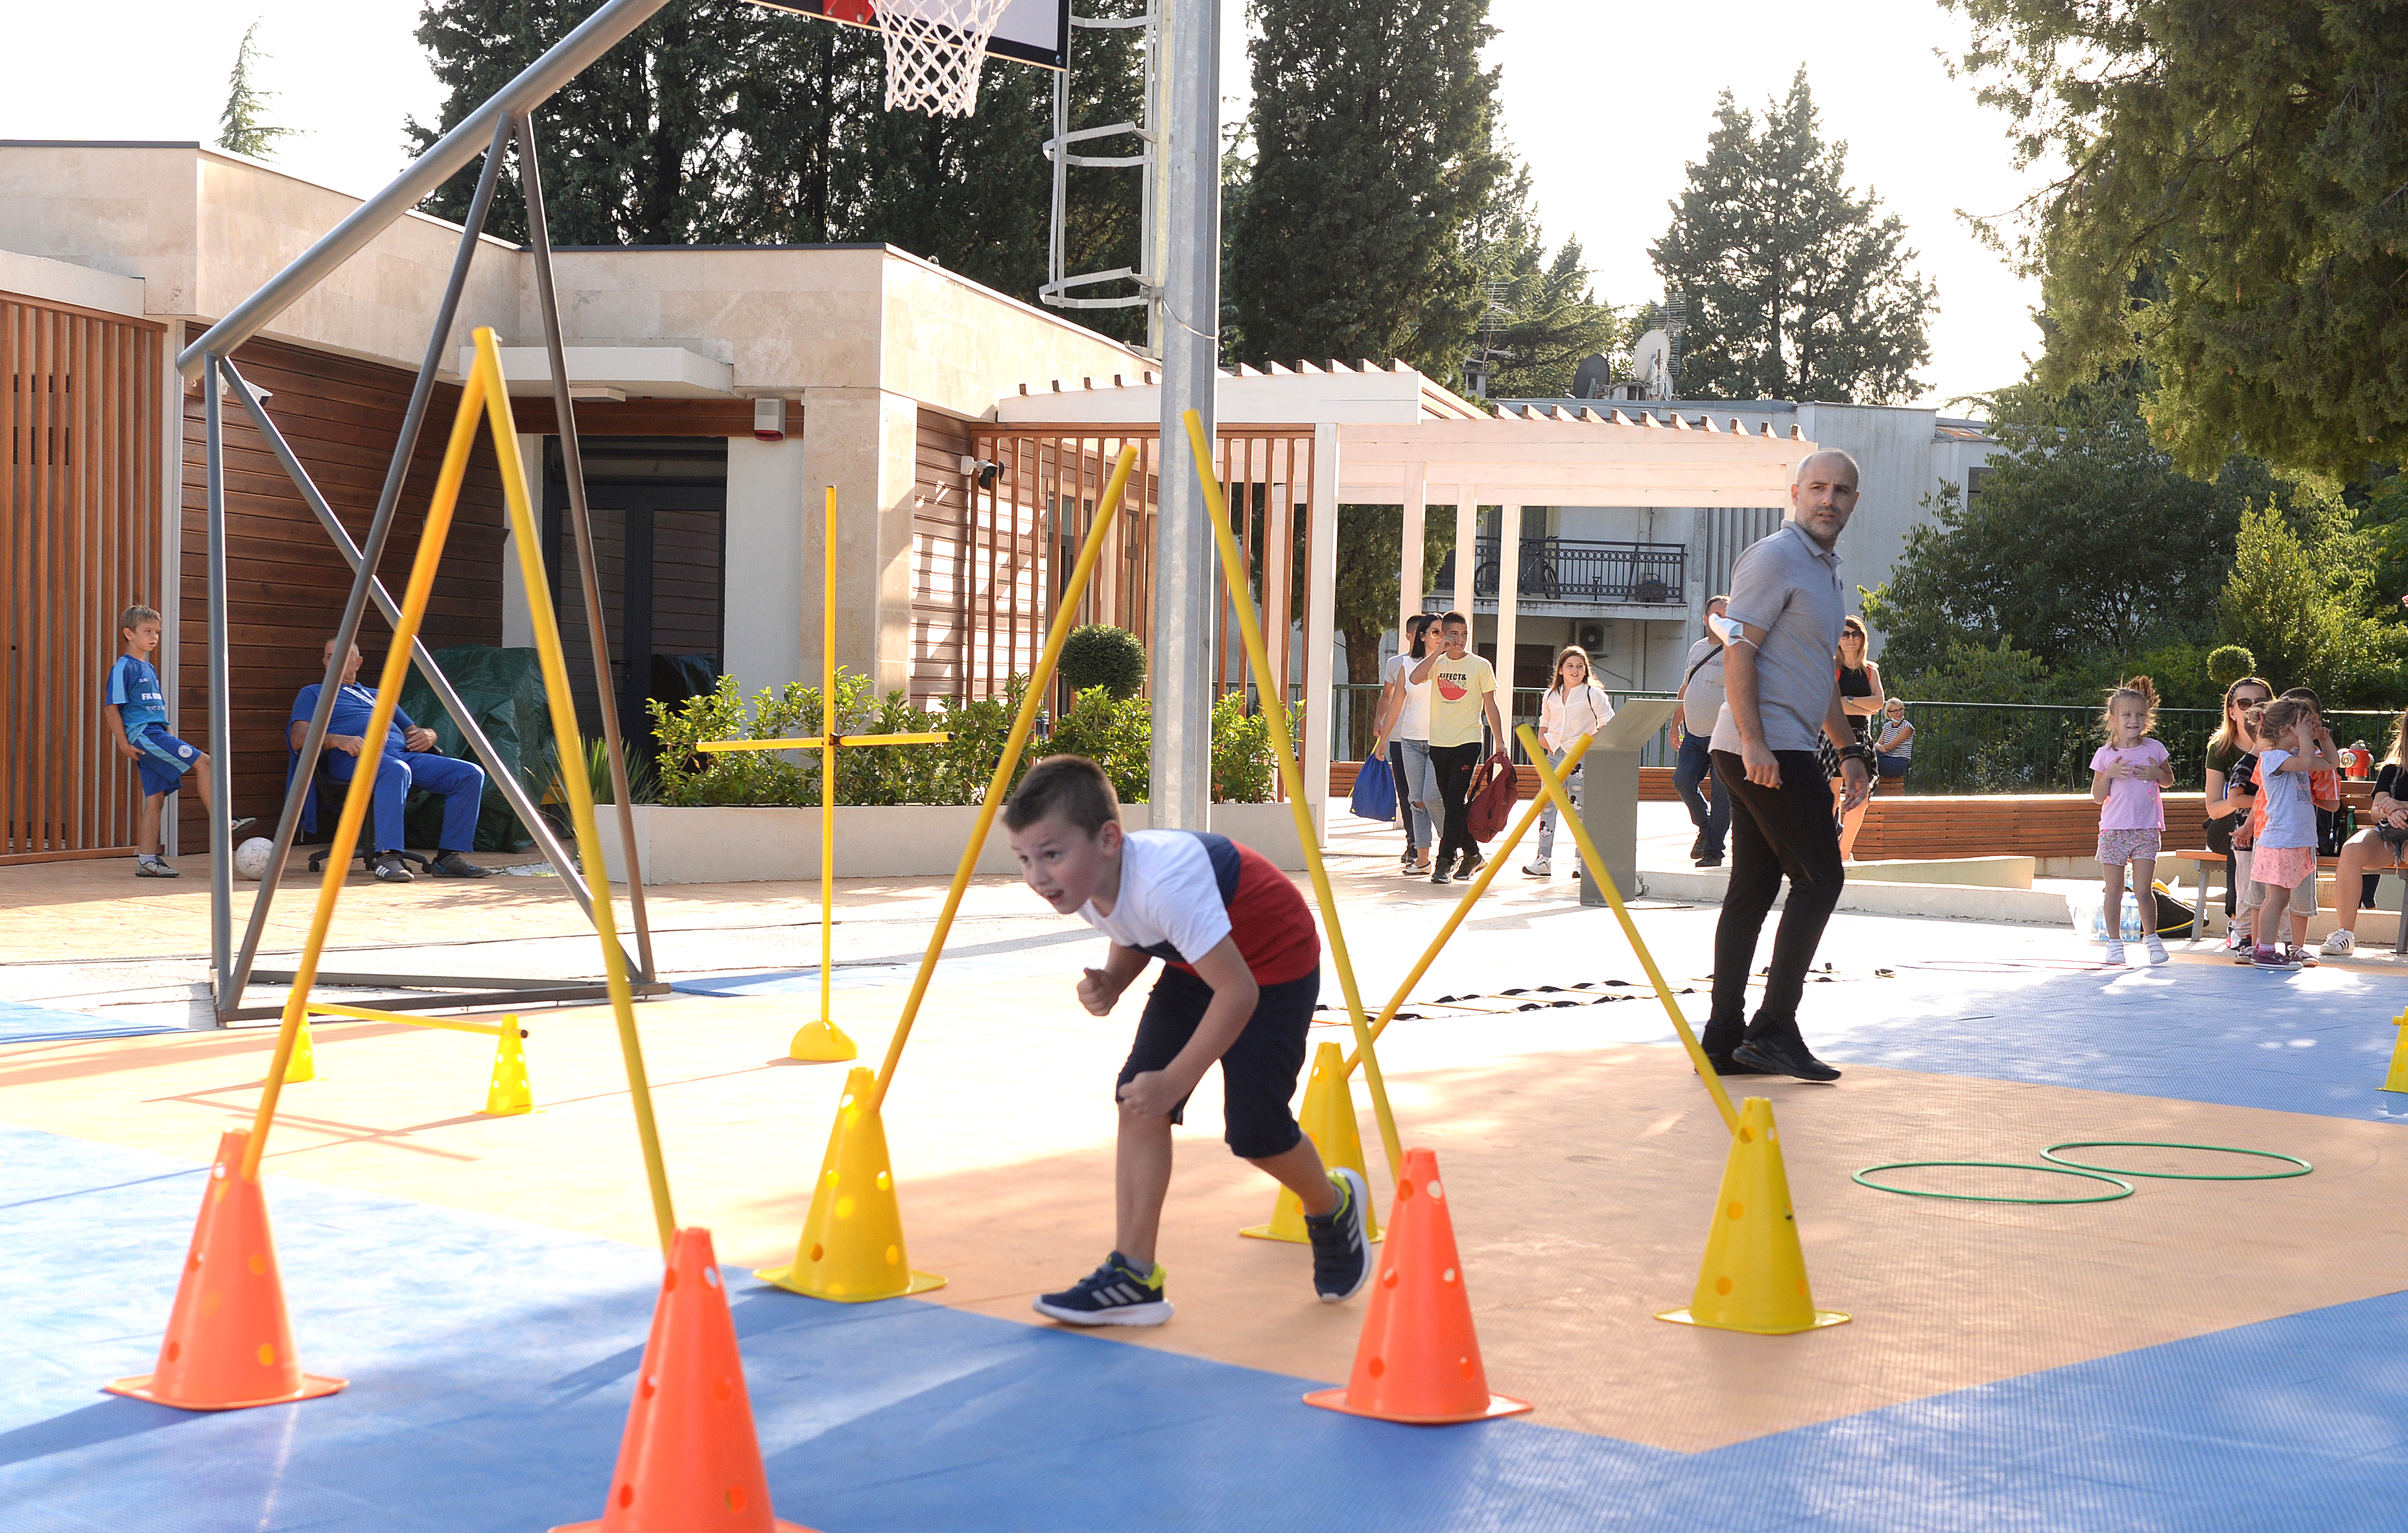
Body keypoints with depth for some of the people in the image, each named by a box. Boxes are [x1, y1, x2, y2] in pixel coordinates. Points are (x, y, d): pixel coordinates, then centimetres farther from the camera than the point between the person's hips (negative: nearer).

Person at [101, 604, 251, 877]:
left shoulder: (149, 669, 21)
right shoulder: (123, 668, -7)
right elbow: (111, 706, -12)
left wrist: (164, 737, 25)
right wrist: (123, 743, -16)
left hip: (155, 733, 9)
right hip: (142, 733, -9)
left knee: (155, 798, 6)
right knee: (202, 763, -15)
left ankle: (147, 860, 7)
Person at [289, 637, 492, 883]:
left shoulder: (378, 696, 38)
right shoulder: (313, 694, 25)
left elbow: (413, 730, 32)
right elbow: (299, 738, 7)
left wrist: (427, 734, 5)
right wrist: (338, 740, -14)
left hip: (404, 752, 6)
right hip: (356, 757, -5)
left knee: (471, 774, -17)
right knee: (396, 771, -42)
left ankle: (448, 857, -20)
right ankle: (387, 856, -48)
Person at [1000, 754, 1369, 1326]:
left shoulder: (1165, 883, -40)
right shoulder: (1085, 884, -13)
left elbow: (1238, 992, -35)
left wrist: (1175, 1081, -32)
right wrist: (1110, 983, -13)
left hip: (1271, 963, -8)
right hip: (1196, 961, 8)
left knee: (1252, 1127, -7)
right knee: (1138, 1099, -6)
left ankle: (1333, 1205, 27)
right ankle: (1134, 1274, -2)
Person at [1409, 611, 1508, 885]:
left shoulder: (1480, 666, 1)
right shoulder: (1437, 664, 8)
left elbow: (1491, 707, 3)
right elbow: (1414, 678, -12)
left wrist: (1501, 746, 0)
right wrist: (1439, 651, -13)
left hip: (1468, 742, -4)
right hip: (1439, 743, 4)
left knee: (1455, 801, -13)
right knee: (1451, 804, 9)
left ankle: (1445, 861, -13)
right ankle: (1472, 855, 23)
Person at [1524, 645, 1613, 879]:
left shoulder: (1593, 694, -1)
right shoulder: (1550, 696, 14)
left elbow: (1608, 724, 0)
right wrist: (1542, 738, 6)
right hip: (1555, 755, 4)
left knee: (1580, 807, -3)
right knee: (1547, 805, -1)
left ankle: (1581, 861, 3)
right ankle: (1543, 858, 1)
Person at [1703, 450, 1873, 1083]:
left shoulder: (1826, 570, 22)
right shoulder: (1775, 557, -8)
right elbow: (1737, 650, -16)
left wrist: (1849, 751, 25)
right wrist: (1754, 742, -23)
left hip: (1780, 752, 10)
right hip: (1765, 750, -10)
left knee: (1753, 889, 8)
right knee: (1819, 877, -9)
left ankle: (1725, 1039, 10)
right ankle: (1773, 1029, -8)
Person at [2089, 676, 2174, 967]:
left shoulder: (2154, 749, 4)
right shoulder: (2105, 755, 2)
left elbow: (2169, 779, 18)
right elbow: (2097, 797, 4)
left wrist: (2156, 773, -4)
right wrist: (2110, 774, -13)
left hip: (2147, 830, 0)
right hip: (2113, 830, 0)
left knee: (2143, 891, -6)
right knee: (2114, 891, 2)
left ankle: (2151, 937, 12)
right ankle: (2114, 942, 14)